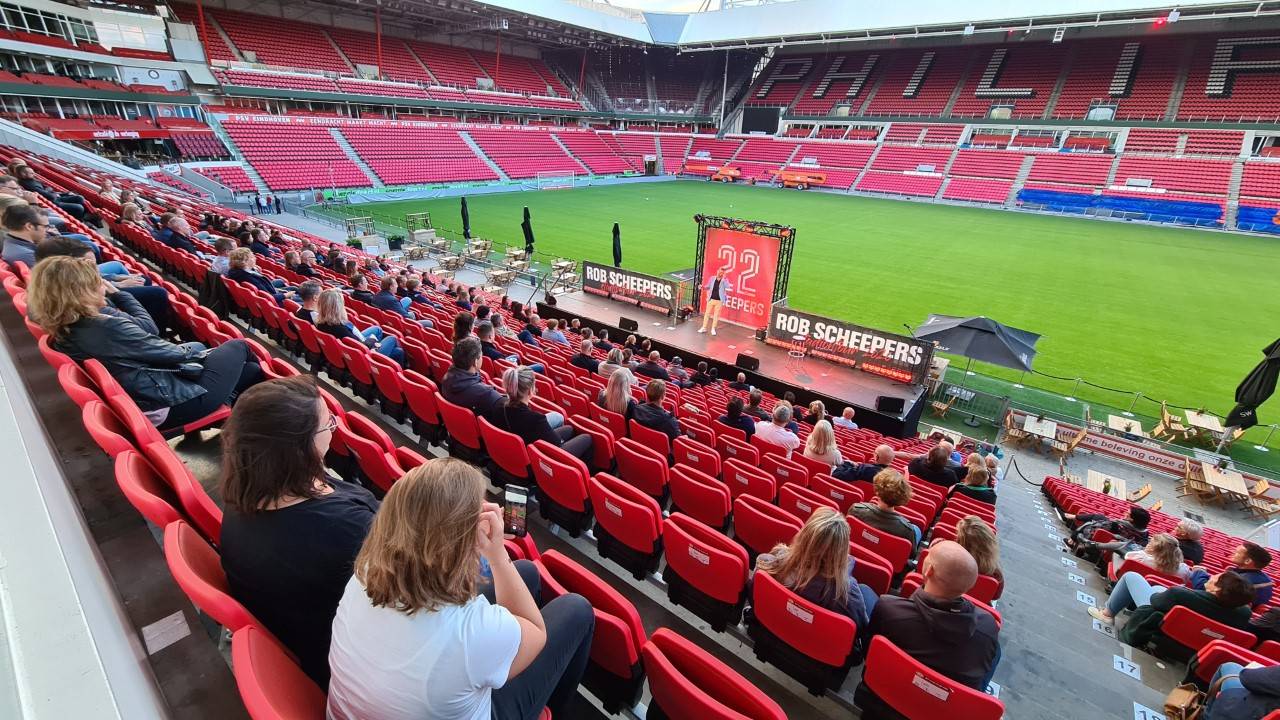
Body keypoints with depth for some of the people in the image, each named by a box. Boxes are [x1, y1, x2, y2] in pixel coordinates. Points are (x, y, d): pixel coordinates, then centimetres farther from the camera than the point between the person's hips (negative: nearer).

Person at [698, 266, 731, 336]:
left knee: (716, 315, 6)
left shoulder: (725, 281, -4)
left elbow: (728, 289, -19)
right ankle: (704, 328, 16)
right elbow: (708, 287, 15)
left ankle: (713, 329, 16)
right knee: (707, 313, 7)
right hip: (711, 299, 2)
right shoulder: (712, 278, 3)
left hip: (719, 301, -2)